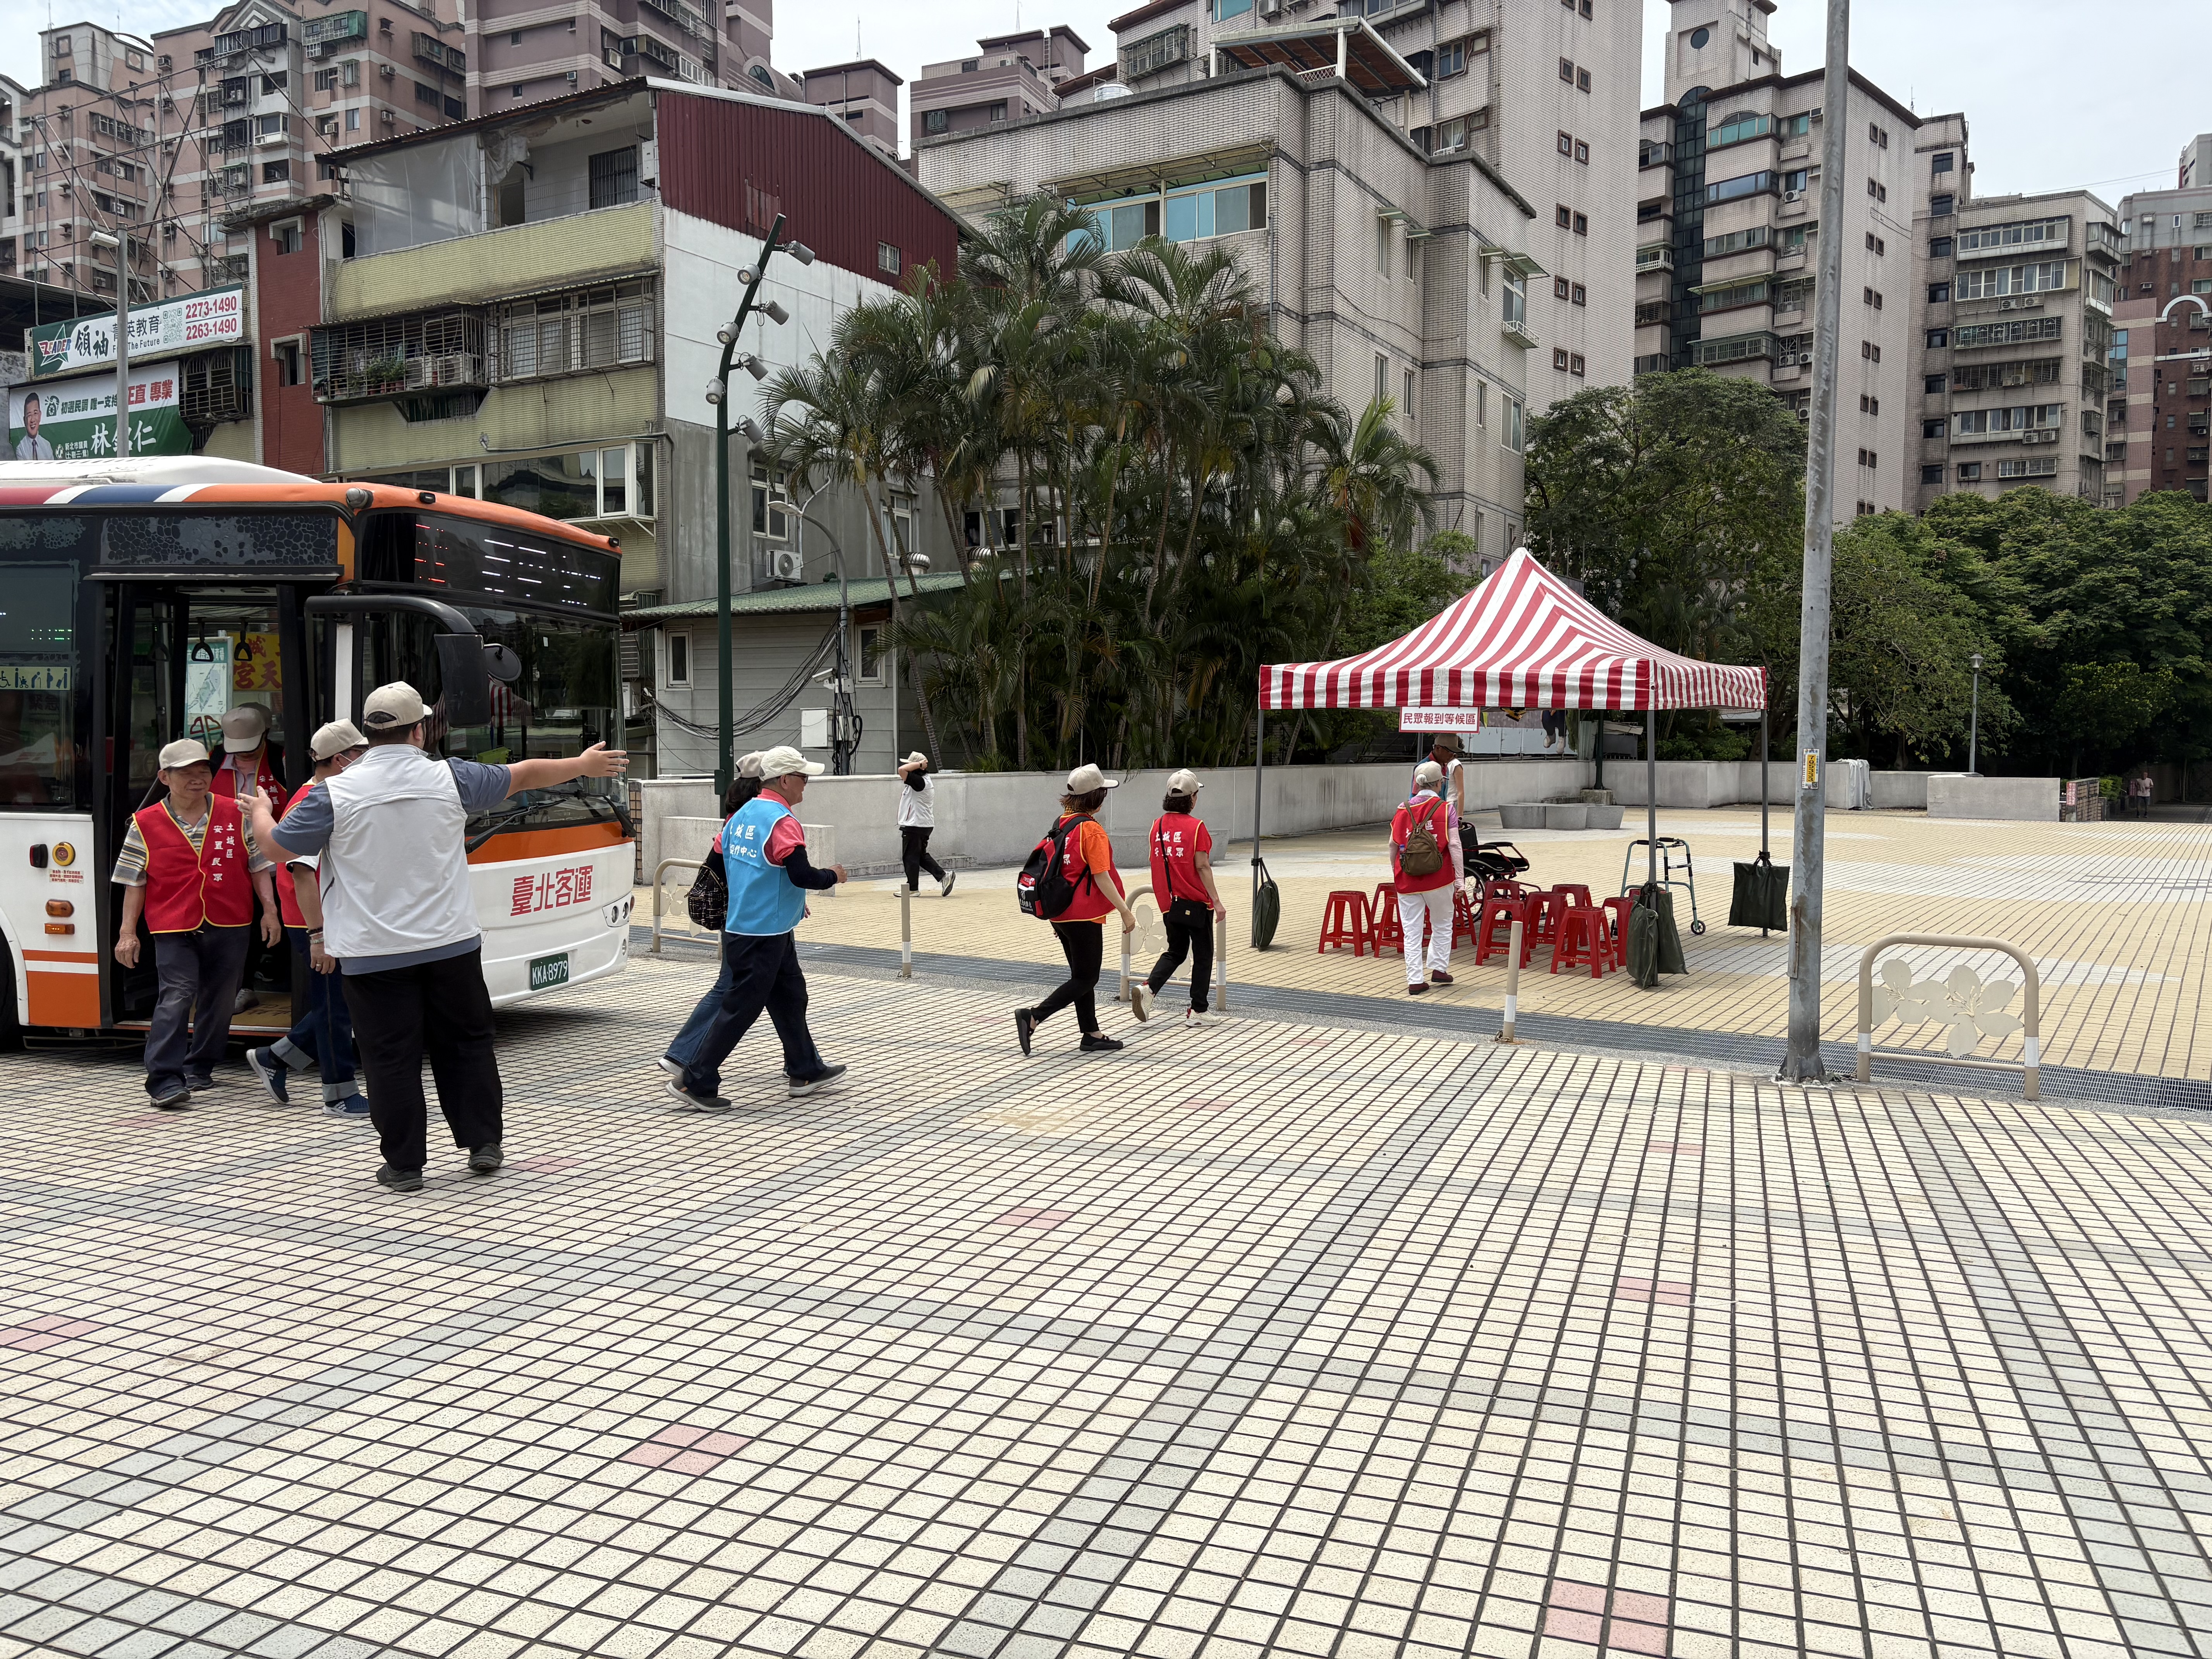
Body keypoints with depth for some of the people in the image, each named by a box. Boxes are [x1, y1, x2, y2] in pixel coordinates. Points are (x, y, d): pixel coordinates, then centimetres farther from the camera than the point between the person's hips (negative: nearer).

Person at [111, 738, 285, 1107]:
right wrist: (128, 932, 2)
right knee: (177, 997, -14)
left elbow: (258, 866, 10)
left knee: (220, 999, 10)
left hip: (229, 925, 3)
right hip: (174, 928, -3)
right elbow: (135, 883, 5)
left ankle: (199, 1070, 26)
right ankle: (165, 1081, -12)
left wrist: (269, 910, 3)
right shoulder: (146, 824, 1)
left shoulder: (236, 814, 5)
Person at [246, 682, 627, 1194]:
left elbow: (279, 846, 4)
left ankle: (404, 1165, 11)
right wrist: (582, 765, 28)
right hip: (450, 944, 2)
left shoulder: (334, 793, -8)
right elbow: (523, 775, 11)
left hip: (373, 955, -1)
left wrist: (259, 811, 27)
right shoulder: (450, 778, -3)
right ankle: (484, 1143, 20)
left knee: (391, 1057, 5)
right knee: (466, 1042, 15)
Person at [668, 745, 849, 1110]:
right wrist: (833, 876, -4)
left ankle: (806, 1071, 27)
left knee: (790, 996, 18)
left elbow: (724, 862, 19)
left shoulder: (742, 815, 10)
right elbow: (802, 875, -26)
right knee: (741, 1008, -3)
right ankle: (695, 1082, 3)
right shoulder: (782, 821, -18)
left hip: (741, 925, 10)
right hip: (764, 933, -10)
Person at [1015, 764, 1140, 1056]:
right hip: (1084, 915, -9)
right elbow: (1101, 878, -19)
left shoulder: (1061, 823, 7)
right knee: (1086, 979, 1)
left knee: (1082, 975, 16)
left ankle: (1092, 1035, 22)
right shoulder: (1092, 829, -17)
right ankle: (1032, 1017, -8)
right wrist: (1125, 911, -12)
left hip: (1061, 911, 9)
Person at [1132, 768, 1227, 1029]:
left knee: (1175, 952, 18)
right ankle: (1198, 1011, 11)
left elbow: (1157, 863, 10)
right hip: (1196, 902, -5)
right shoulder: (1196, 827, -13)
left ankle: (1148, 989, -4)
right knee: (1203, 955, 8)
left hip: (1169, 902, 5)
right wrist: (1217, 901, -10)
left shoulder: (1157, 826, 3)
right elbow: (1202, 867, -15)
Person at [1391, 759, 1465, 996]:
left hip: (1407, 878, 2)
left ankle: (1415, 981, 5)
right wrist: (1460, 877, -2)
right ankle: (1439, 968, 21)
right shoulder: (1446, 809, -4)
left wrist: (1395, 873, 19)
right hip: (1439, 877, -2)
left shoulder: (1403, 809, 2)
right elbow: (1454, 845, -8)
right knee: (1442, 925, 19)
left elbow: (1393, 845, 5)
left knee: (1412, 930, 6)